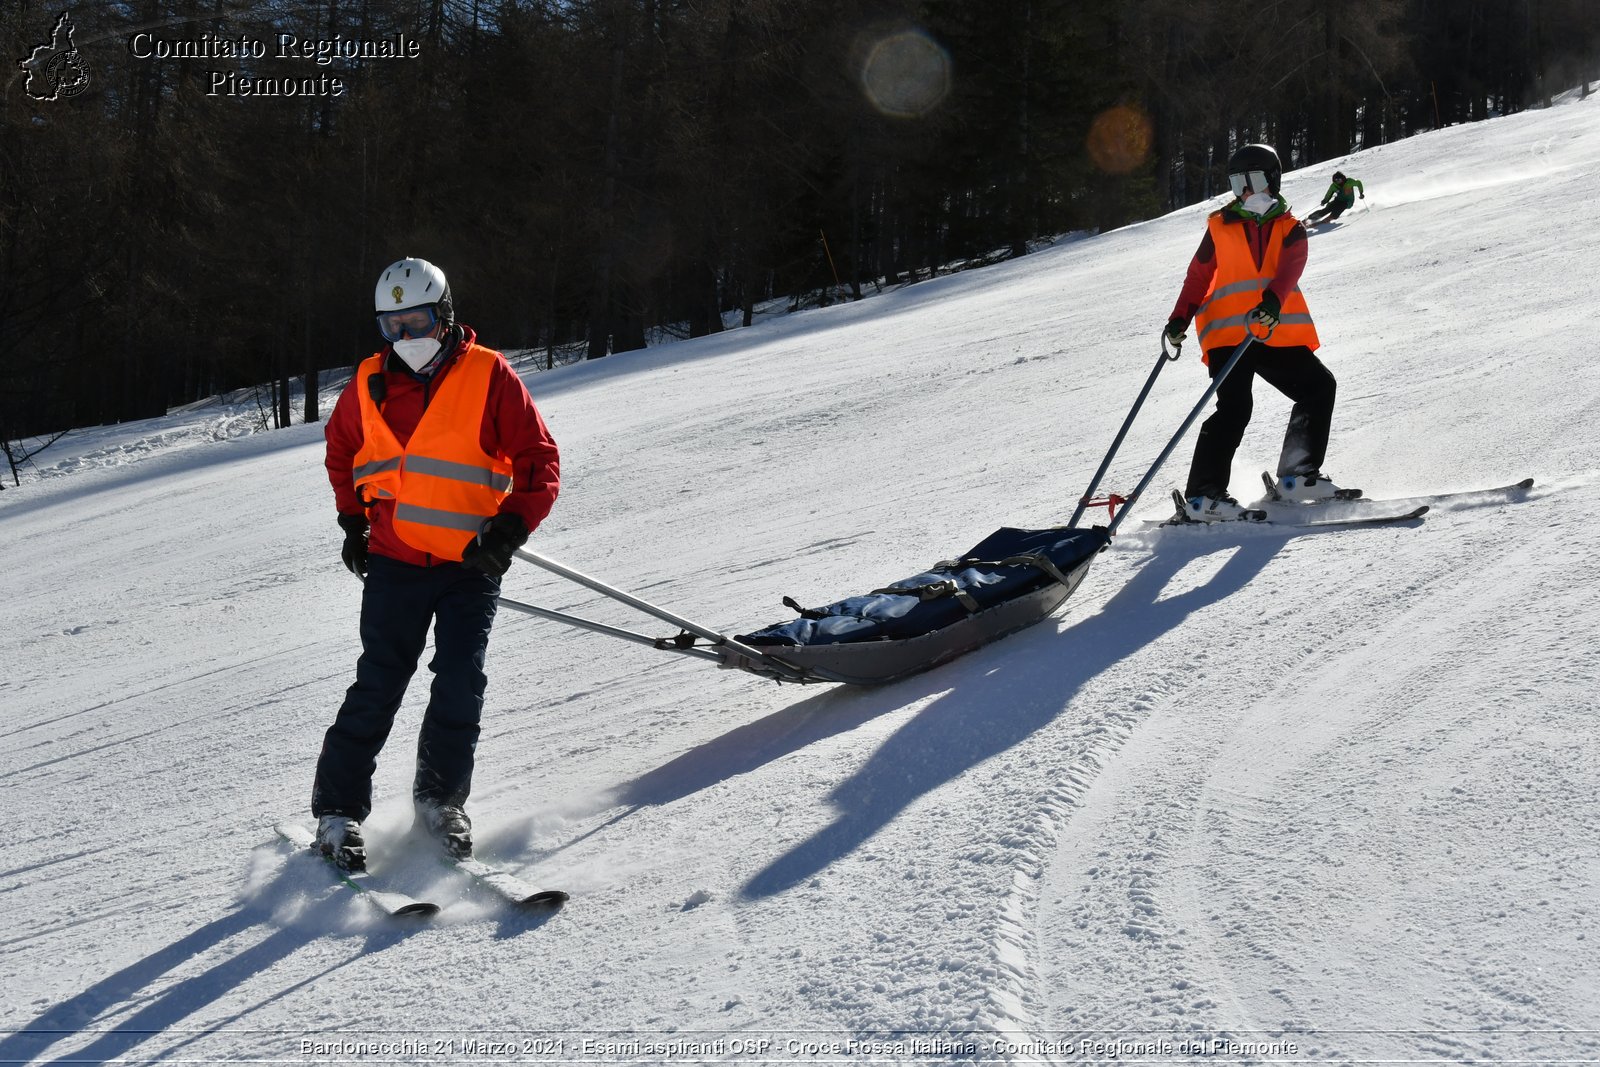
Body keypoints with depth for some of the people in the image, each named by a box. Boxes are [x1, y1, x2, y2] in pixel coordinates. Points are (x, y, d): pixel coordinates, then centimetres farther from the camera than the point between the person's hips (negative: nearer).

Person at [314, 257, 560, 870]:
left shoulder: (489, 377, -5)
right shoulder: (369, 385, 4)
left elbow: (539, 463, -4)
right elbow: (341, 451, 25)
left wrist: (509, 531, -15)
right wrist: (352, 520, 19)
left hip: (472, 566, -1)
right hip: (395, 561, 1)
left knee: (461, 685, -5)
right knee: (378, 686, -3)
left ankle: (440, 800, 13)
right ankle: (338, 811, 5)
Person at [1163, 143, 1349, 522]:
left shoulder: (1290, 229, 8)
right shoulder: (1220, 227, 10)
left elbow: (1289, 270, -12)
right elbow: (1198, 276, 15)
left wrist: (1272, 302, -31)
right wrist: (1180, 319, 3)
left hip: (1278, 333, 3)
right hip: (1228, 333, -3)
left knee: (1320, 387, 2)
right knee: (1234, 409, -18)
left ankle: (1298, 475, 11)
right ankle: (1202, 495, -18)